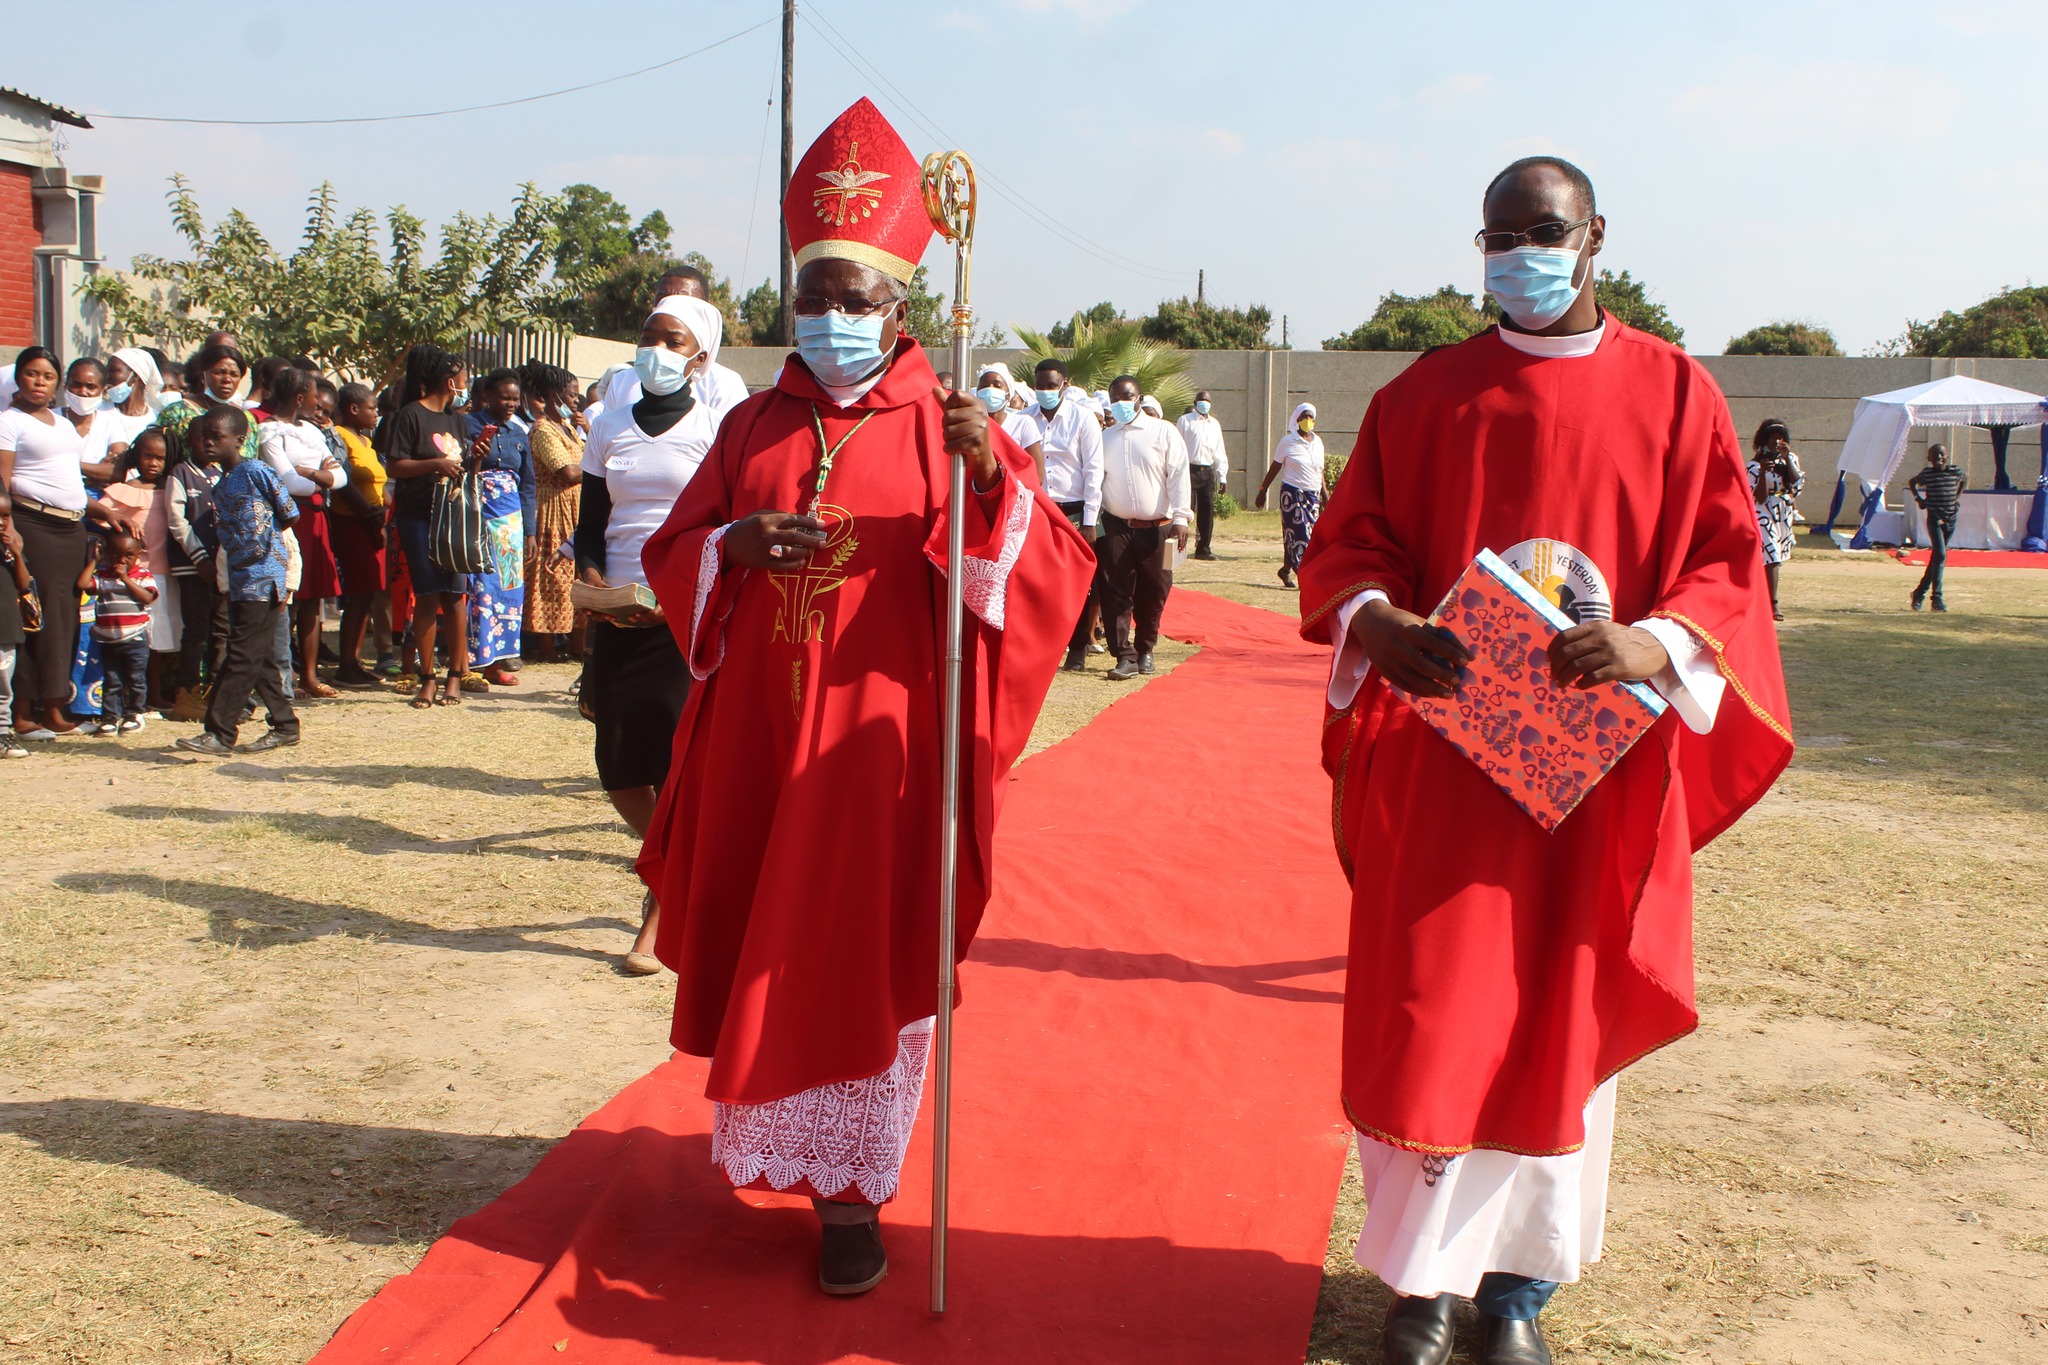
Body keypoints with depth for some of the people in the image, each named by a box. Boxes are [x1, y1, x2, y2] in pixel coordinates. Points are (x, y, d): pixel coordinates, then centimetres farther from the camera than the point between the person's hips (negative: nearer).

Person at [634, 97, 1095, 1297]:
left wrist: (992, 480, -30)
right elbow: (670, 556, 11)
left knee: (858, 958, 0)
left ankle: (852, 1188, 11)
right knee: (758, 946, 13)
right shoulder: (755, 426, 9)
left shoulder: (945, 429, -3)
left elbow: (1056, 569, -11)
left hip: (875, 740, -4)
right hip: (758, 738, 4)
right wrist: (735, 545, -11)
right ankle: (769, 1141, 35)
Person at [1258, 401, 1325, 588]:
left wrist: (1324, 496, 14)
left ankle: (1286, 569, 21)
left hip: (1312, 495, 5)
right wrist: (1262, 491, 1)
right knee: (1299, 534, -9)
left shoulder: (1317, 442, 10)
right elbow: (1274, 468, 2)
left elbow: (1320, 472, 16)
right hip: (1292, 493, -5)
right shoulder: (1287, 442, -3)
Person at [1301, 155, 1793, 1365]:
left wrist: (1654, 643, -20)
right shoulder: (1425, 395, 6)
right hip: (1441, 757, 0)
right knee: (1428, 1019, 0)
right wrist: (1376, 622, -18)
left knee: (1560, 1025, 7)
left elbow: (1730, 563, 0)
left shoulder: (1676, 393, 4)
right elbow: (1349, 541, 4)